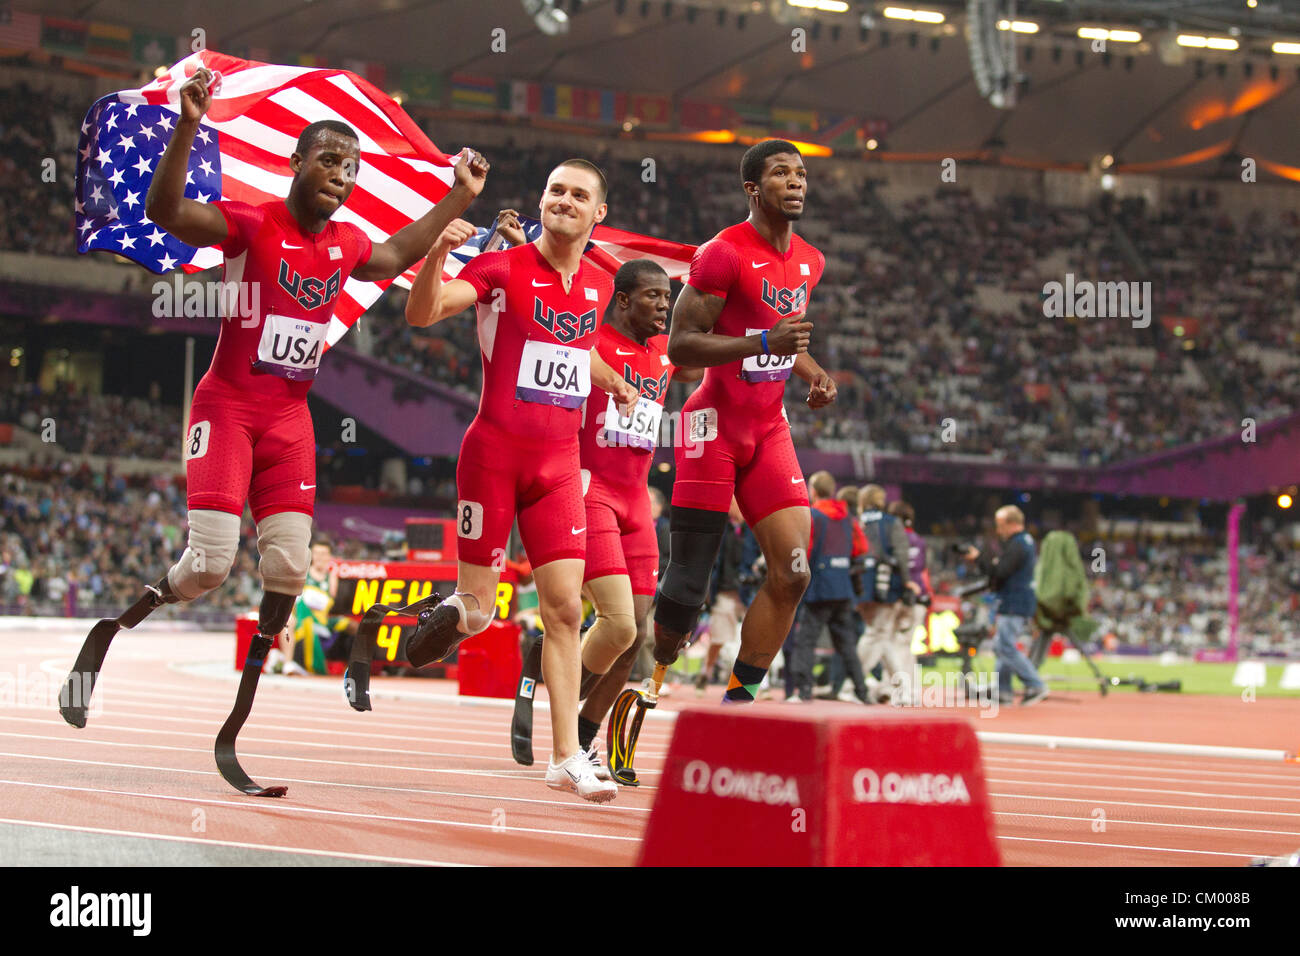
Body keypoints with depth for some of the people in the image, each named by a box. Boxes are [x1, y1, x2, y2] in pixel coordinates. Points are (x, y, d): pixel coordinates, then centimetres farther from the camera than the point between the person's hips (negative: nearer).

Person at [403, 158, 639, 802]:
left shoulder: (597, 286, 12)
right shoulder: (502, 269, -6)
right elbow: (421, 314, -19)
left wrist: (614, 382, 18)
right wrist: (437, 253, -34)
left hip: (559, 462, 4)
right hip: (494, 452, -4)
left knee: (565, 608, -2)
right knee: (476, 607, -3)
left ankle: (566, 758, 0)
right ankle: (445, 619, 34)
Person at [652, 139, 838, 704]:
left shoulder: (810, 263, 13)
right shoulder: (724, 254, -12)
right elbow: (679, 346, -16)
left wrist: (810, 371, 9)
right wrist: (764, 344, -26)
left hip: (769, 430, 7)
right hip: (715, 426, -7)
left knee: (791, 574, -6)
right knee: (687, 586, -6)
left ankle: (738, 701, 2)